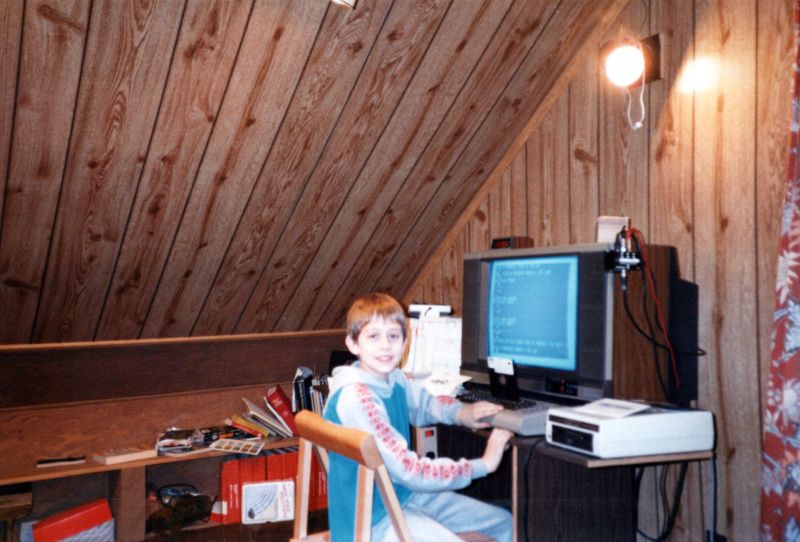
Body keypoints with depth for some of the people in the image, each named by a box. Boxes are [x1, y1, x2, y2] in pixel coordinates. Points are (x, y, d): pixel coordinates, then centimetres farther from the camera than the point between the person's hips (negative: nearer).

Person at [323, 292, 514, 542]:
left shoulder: (394, 379, -2)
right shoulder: (356, 398, -28)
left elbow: (426, 403, 20)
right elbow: (410, 471, -29)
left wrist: (462, 412, -2)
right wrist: (483, 464, -21)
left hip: (405, 495, 9)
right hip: (373, 519, -9)